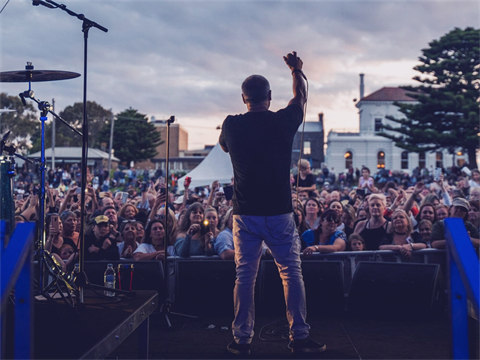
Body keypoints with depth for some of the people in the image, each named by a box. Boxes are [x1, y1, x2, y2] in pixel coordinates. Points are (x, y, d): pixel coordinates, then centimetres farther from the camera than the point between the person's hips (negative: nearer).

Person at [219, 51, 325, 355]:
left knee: (245, 276, 8)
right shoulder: (284, 121, -4)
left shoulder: (231, 125, -2)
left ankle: (242, 339, 14)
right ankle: (299, 337, 12)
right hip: (280, 213, -1)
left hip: (245, 214, 1)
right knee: (292, 273, 8)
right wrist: (296, 69, 35)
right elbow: (301, 96, 17)